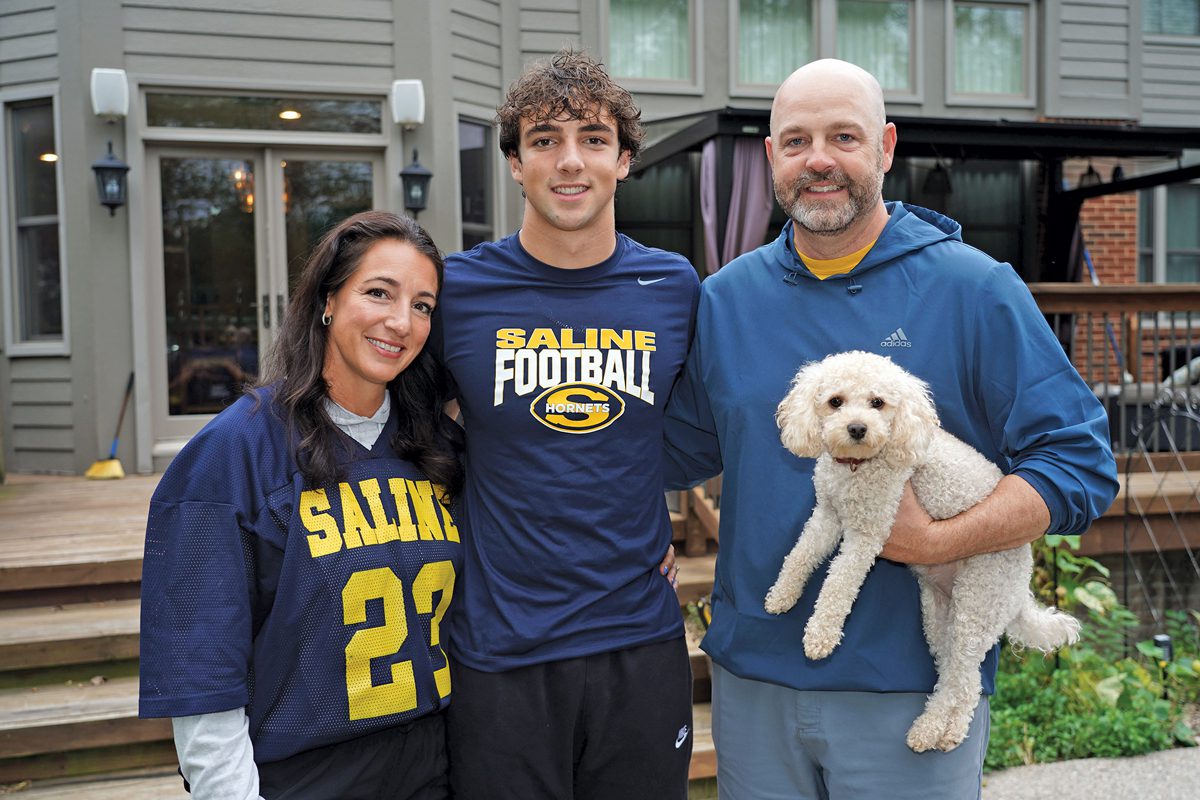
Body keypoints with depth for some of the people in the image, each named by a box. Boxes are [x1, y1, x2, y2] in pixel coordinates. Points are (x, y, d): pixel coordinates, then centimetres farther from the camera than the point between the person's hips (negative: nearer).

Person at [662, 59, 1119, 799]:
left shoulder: (974, 289, -7)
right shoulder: (725, 299, 4)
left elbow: (1081, 463, -9)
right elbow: (677, 452, 14)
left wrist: (935, 542, -19)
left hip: (914, 686, -3)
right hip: (752, 675, 3)